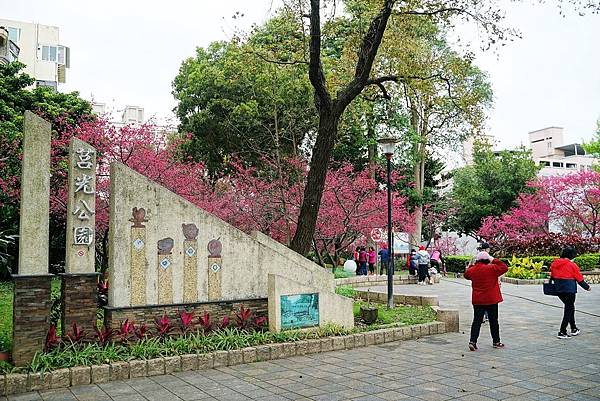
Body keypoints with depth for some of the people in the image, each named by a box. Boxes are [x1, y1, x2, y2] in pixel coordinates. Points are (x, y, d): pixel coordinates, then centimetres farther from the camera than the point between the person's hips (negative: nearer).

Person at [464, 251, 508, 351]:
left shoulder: (472, 270, 0)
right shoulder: (491, 268, -13)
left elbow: (466, 274, 21)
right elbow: (505, 268, -7)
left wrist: (473, 265, 18)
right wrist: (495, 261, -1)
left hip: (477, 300, 3)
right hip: (491, 300, -3)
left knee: (477, 321, 6)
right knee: (493, 320, 10)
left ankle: (472, 341, -4)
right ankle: (496, 342, 20)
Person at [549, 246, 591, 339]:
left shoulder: (554, 264, 4)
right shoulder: (572, 265, -12)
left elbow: (552, 276, 13)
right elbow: (580, 279, -4)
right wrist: (587, 287, 11)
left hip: (558, 290, 7)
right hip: (569, 290, -7)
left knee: (570, 307, 23)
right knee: (569, 309, 3)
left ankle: (574, 329, 32)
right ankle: (562, 332, 1)